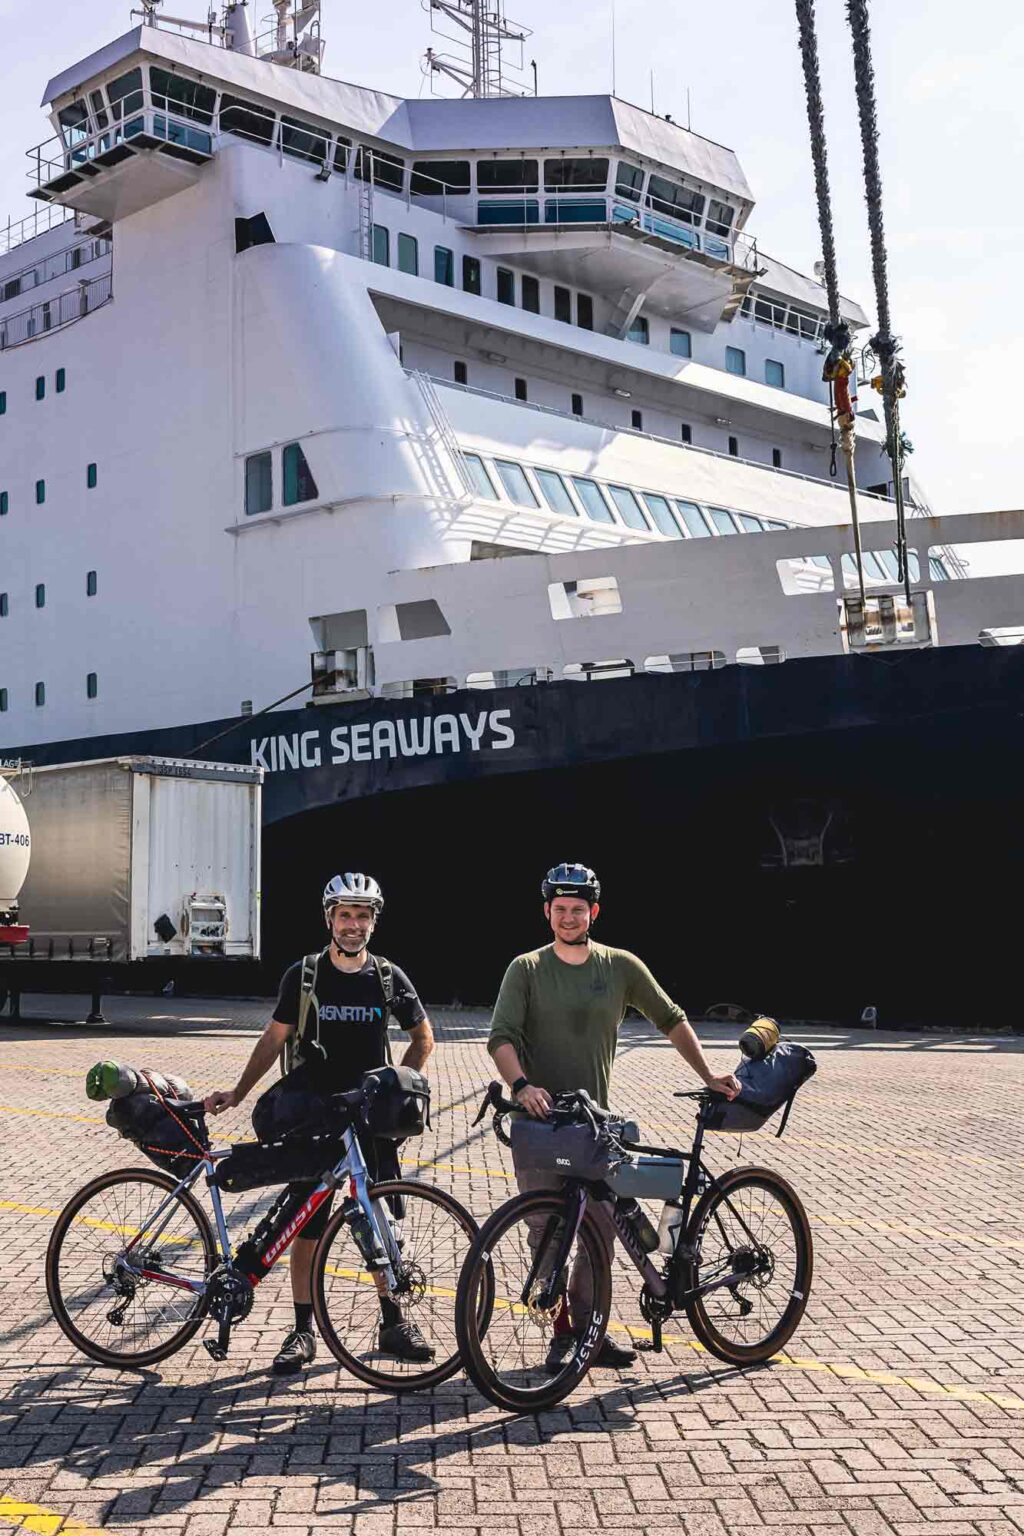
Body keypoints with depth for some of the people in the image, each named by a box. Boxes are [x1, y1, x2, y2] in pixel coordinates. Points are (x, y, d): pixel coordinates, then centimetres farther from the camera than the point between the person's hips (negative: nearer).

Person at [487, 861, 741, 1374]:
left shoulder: (621, 966, 5)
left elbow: (671, 1020, 12)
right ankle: (561, 1332, 12)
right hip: (539, 1119, -2)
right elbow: (501, 1036, -9)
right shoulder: (526, 969, -1)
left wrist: (708, 1075, 5)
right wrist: (521, 1085, -27)